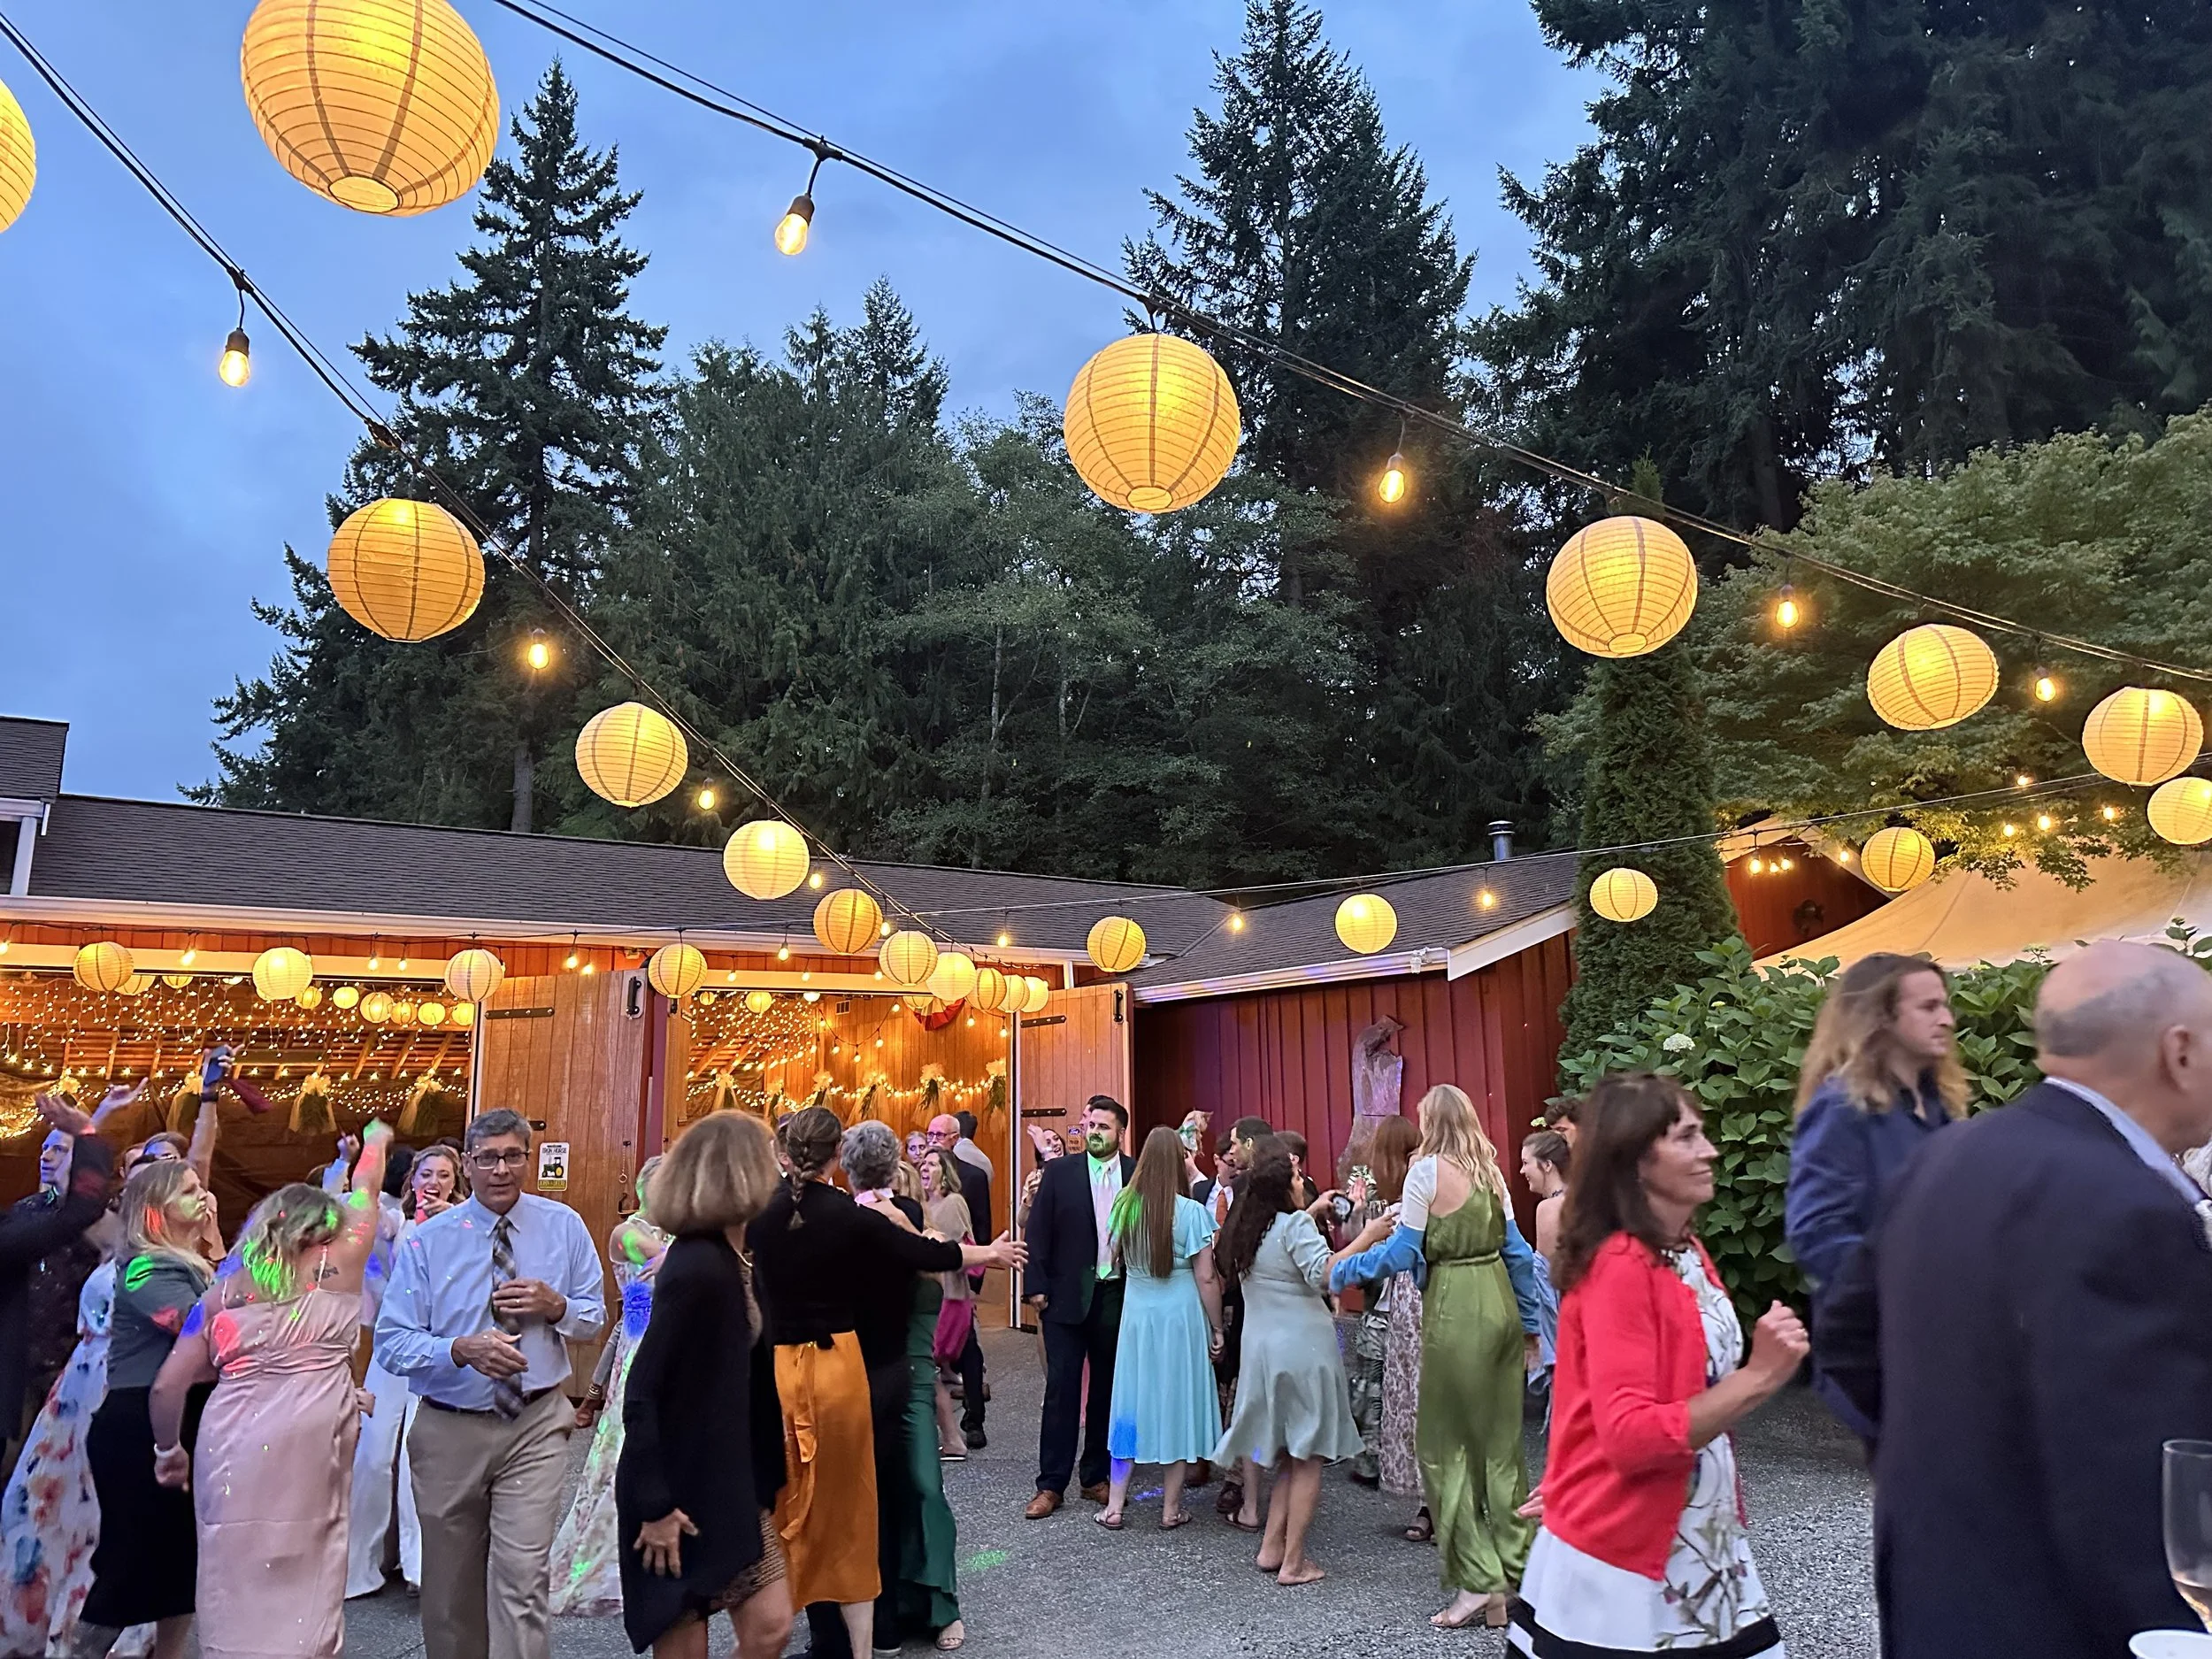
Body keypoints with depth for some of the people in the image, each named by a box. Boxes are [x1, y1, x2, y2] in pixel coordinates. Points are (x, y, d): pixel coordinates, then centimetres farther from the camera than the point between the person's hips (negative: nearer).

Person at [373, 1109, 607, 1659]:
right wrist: (462, 1350, -25)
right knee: (450, 1582, 16)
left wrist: (556, 1305, -15)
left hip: (536, 1425, -1)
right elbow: (392, 1344, -8)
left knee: (522, 1575, -10)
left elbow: (594, 1317, 7)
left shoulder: (564, 1226, -1)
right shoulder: (427, 1241, -5)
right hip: (450, 1429, 1)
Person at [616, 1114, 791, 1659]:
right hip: (681, 1491, -8)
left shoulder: (730, 1261, 3)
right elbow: (642, 1394, -24)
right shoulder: (697, 1267, -24)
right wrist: (655, 1507, -23)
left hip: (732, 1482, 8)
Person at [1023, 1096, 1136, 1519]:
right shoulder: (1059, 1172, -1)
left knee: (1107, 1389, 11)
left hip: (1118, 1297, 1)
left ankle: (1096, 1476, 25)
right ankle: (1051, 1484, 10)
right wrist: (1037, 1286, -7)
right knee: (1062, 1388, 1)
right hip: (1068, 1295, -1)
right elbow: (1039, 1231, -1)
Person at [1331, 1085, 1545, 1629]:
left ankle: (1477, 1580, 6)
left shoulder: (1427, 1170, -9)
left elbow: (1403, 1253, -9)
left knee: (1446, 1443, 5)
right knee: (1501, 1443, 13)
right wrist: (1528, 1323, 18)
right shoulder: (1490, 1169, 10)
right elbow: (1517, 1250, 12)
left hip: (1455, 1311, -7)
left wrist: (1339, 1268, 3)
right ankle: (1513, 1579, 18)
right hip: (1500, 1303, 7)